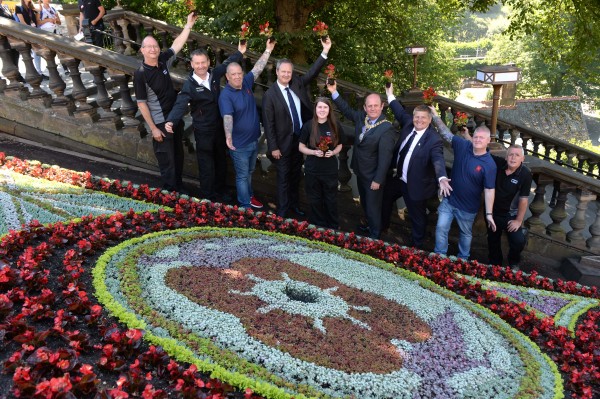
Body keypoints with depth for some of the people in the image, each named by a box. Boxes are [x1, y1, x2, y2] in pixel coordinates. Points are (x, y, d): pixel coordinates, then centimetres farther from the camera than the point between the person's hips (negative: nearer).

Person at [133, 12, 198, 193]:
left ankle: (179, 186, 35)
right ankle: (171, 193, 19)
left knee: (178, 155, 18)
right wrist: (153, 128, -15)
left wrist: (188, 25, 3)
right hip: (160, 123, -6)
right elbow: (141, 103, -15)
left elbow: (177, 44, 8)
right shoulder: (140, 74, -17)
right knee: (166, 160, 4)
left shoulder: (163, 61, -2)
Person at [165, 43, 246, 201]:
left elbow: (227, 64, 17)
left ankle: (220, 191, 39)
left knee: (221, 161, 19)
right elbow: (180, 105, -28)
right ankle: (207, 198, 20)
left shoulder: (214, 74, -3)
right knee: (206, 166, 5)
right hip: (203, 131, -5)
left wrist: (239, 52, 27)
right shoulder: (189, 85, -17)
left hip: (219, 127, 5)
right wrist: (171, 121, -46)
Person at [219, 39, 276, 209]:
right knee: (242, 175, 8)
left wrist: (268, 50, 4)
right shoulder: (226, 95, -23)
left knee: (249, 172, 24)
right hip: (239, 144, -7)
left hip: (254, 140, 7)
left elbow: (258, 68, 5)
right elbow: (228, 117, -36)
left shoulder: (246, 83, -2)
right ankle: (246, 204, 22)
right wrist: (228, 136, -51)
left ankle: (248, 195, 43)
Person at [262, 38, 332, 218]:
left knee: (296, 174, 19)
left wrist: (325, 52, -15)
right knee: (283, 176, 7)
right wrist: (273, 147, -15)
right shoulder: (270, 95, -15)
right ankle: (282, 209, 21)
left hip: (300, 138, 5)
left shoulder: (297, 83, 0)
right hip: (283, 142, -5)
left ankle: (293, 203, 35)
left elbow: (312, 73, -4)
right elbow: (268, 124, -14)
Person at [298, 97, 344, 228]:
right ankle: (318, 227, 31)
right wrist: (314, 152, -18)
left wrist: (333, 152, -13)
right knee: (315, 200, 12)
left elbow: (339, 145, 8)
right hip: (312, 169, 0)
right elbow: (301, 147, 0)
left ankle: (333, 228, 30)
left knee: (331, 200, 11)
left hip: (330, 170, 0)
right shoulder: (308, 125, -7)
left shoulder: (335, 125, -5)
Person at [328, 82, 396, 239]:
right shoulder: (361, 117, -5)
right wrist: (334, 92, 5)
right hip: (360, 171, 7)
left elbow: (385, 157, -24)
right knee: (364, 203, 26)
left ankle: (375, 235, 31)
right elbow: (346, 109, 14)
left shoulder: (387, 128, -26)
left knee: (373, 207, 10)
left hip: (373, 177, -7)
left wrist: (378, 180, -21)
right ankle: (369, 224, 50)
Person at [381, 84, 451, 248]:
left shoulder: (434, 140, -24)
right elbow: (401, 112, 16)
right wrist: (390, 95, 17)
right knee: (384, 198, 28)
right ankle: (382, 225, 54)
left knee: (417, 217, 12)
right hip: (398, 178, 7)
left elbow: (438, 160, -37)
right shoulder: (409, 124, -4)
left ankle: (416, 246, 33)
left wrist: (442, 178, -56)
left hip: (415, 185, -7)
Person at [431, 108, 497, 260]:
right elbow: (445, 132, -5)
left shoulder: (489, 164, -20)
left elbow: (489, 190, -18)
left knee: (466, 234, 18)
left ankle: (463, 260, 39)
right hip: (449, 200, 3)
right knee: (441, 228, 2)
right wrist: (434, 115, -14)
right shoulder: (463, 146, -10)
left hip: (468, 207, -3)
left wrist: (489, 214, -19)